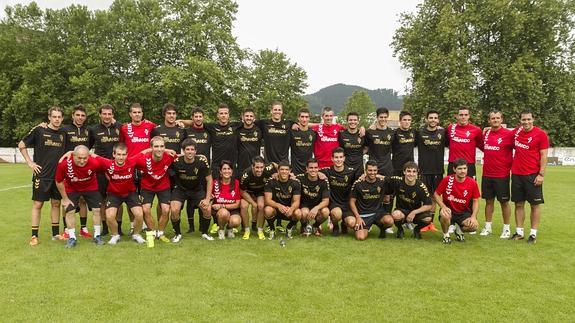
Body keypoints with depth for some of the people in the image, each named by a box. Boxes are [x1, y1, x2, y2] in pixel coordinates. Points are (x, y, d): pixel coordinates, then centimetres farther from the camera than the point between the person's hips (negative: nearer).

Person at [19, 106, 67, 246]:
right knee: (37, 204, 0)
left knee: (56, 203, 10)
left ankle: (55, 233, 21)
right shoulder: (39, 130, -6)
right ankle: (34, 236, 9)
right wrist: (30, 162, -4)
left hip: (58, 175, 4)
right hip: (42, 175, -4)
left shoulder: (63, 134, 6)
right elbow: (21, 145, 1)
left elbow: (67, 151, 20)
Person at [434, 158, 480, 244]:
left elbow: (475, 201, 0)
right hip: (449, 210, -2)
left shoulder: (472, 183, -8)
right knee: (445, 216, -37)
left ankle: (459, 230, 13)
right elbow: (436, 194, -5)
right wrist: (443, 206, -21)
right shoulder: (447, 180, -14)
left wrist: (473, 216, -14)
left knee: (474, 226, -24)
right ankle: (446, 235, -4)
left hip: (464, 213, 2)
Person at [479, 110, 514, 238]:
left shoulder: (508, 134, -8)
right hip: (487, 174, 4)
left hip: (502, 175, -4)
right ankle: (488, 227, 21)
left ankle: (506, 229, 16)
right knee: (489, 200, 11)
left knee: (504, 201, 5)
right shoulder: (485, 133, 6)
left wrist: (510, 165, -5)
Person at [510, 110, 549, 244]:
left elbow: (544, 155, -7)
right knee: (519, 204, 8)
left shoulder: (541, 134, -6)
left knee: (535, 204, 2)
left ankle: (533, 234, 9)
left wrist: (541, 174, -13)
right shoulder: (517, 131, 6)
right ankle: (519, 232, 15)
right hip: (516, 174, 4)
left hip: (533, 175, -4)